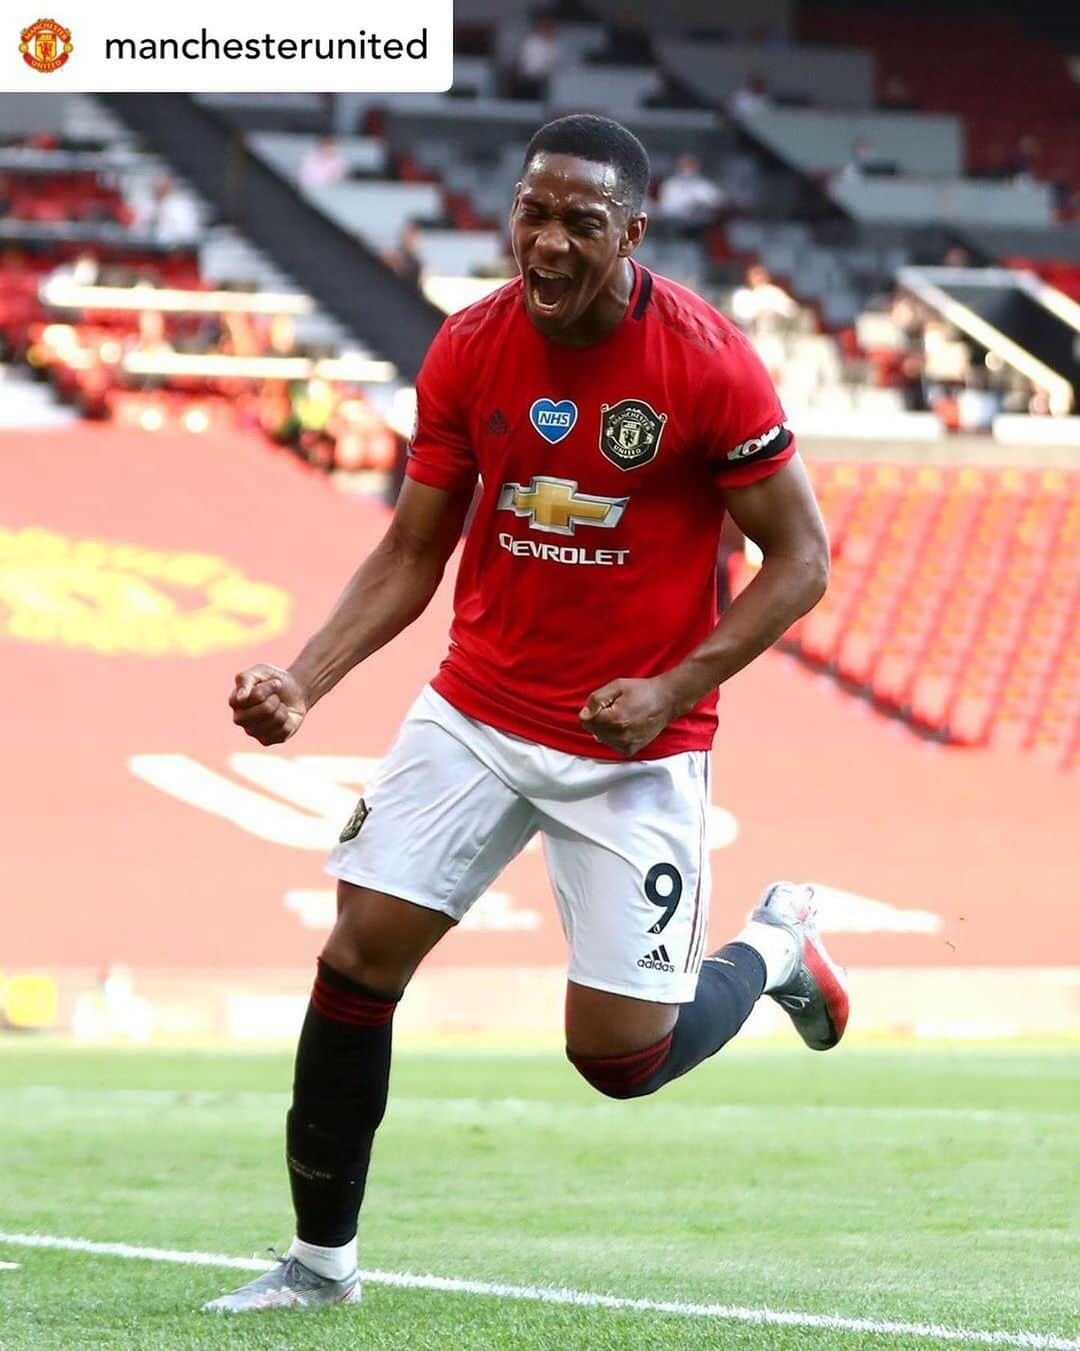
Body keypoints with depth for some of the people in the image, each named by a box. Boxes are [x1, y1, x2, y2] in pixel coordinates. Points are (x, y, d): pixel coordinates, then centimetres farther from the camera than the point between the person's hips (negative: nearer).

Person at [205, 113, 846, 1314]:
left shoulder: (709, 366, -16)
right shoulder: (467, 353, -4)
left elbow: (799, 560, -8)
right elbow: (410, 558, 4)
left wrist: (671, 692, -18)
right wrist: (305, 681, -10)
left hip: (634, 737, -4)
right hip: (479, 709, 4)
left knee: (619, 1055, -4)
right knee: (357, 956, -6)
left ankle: (776, 947, 29)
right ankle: (321, 1258, 11)